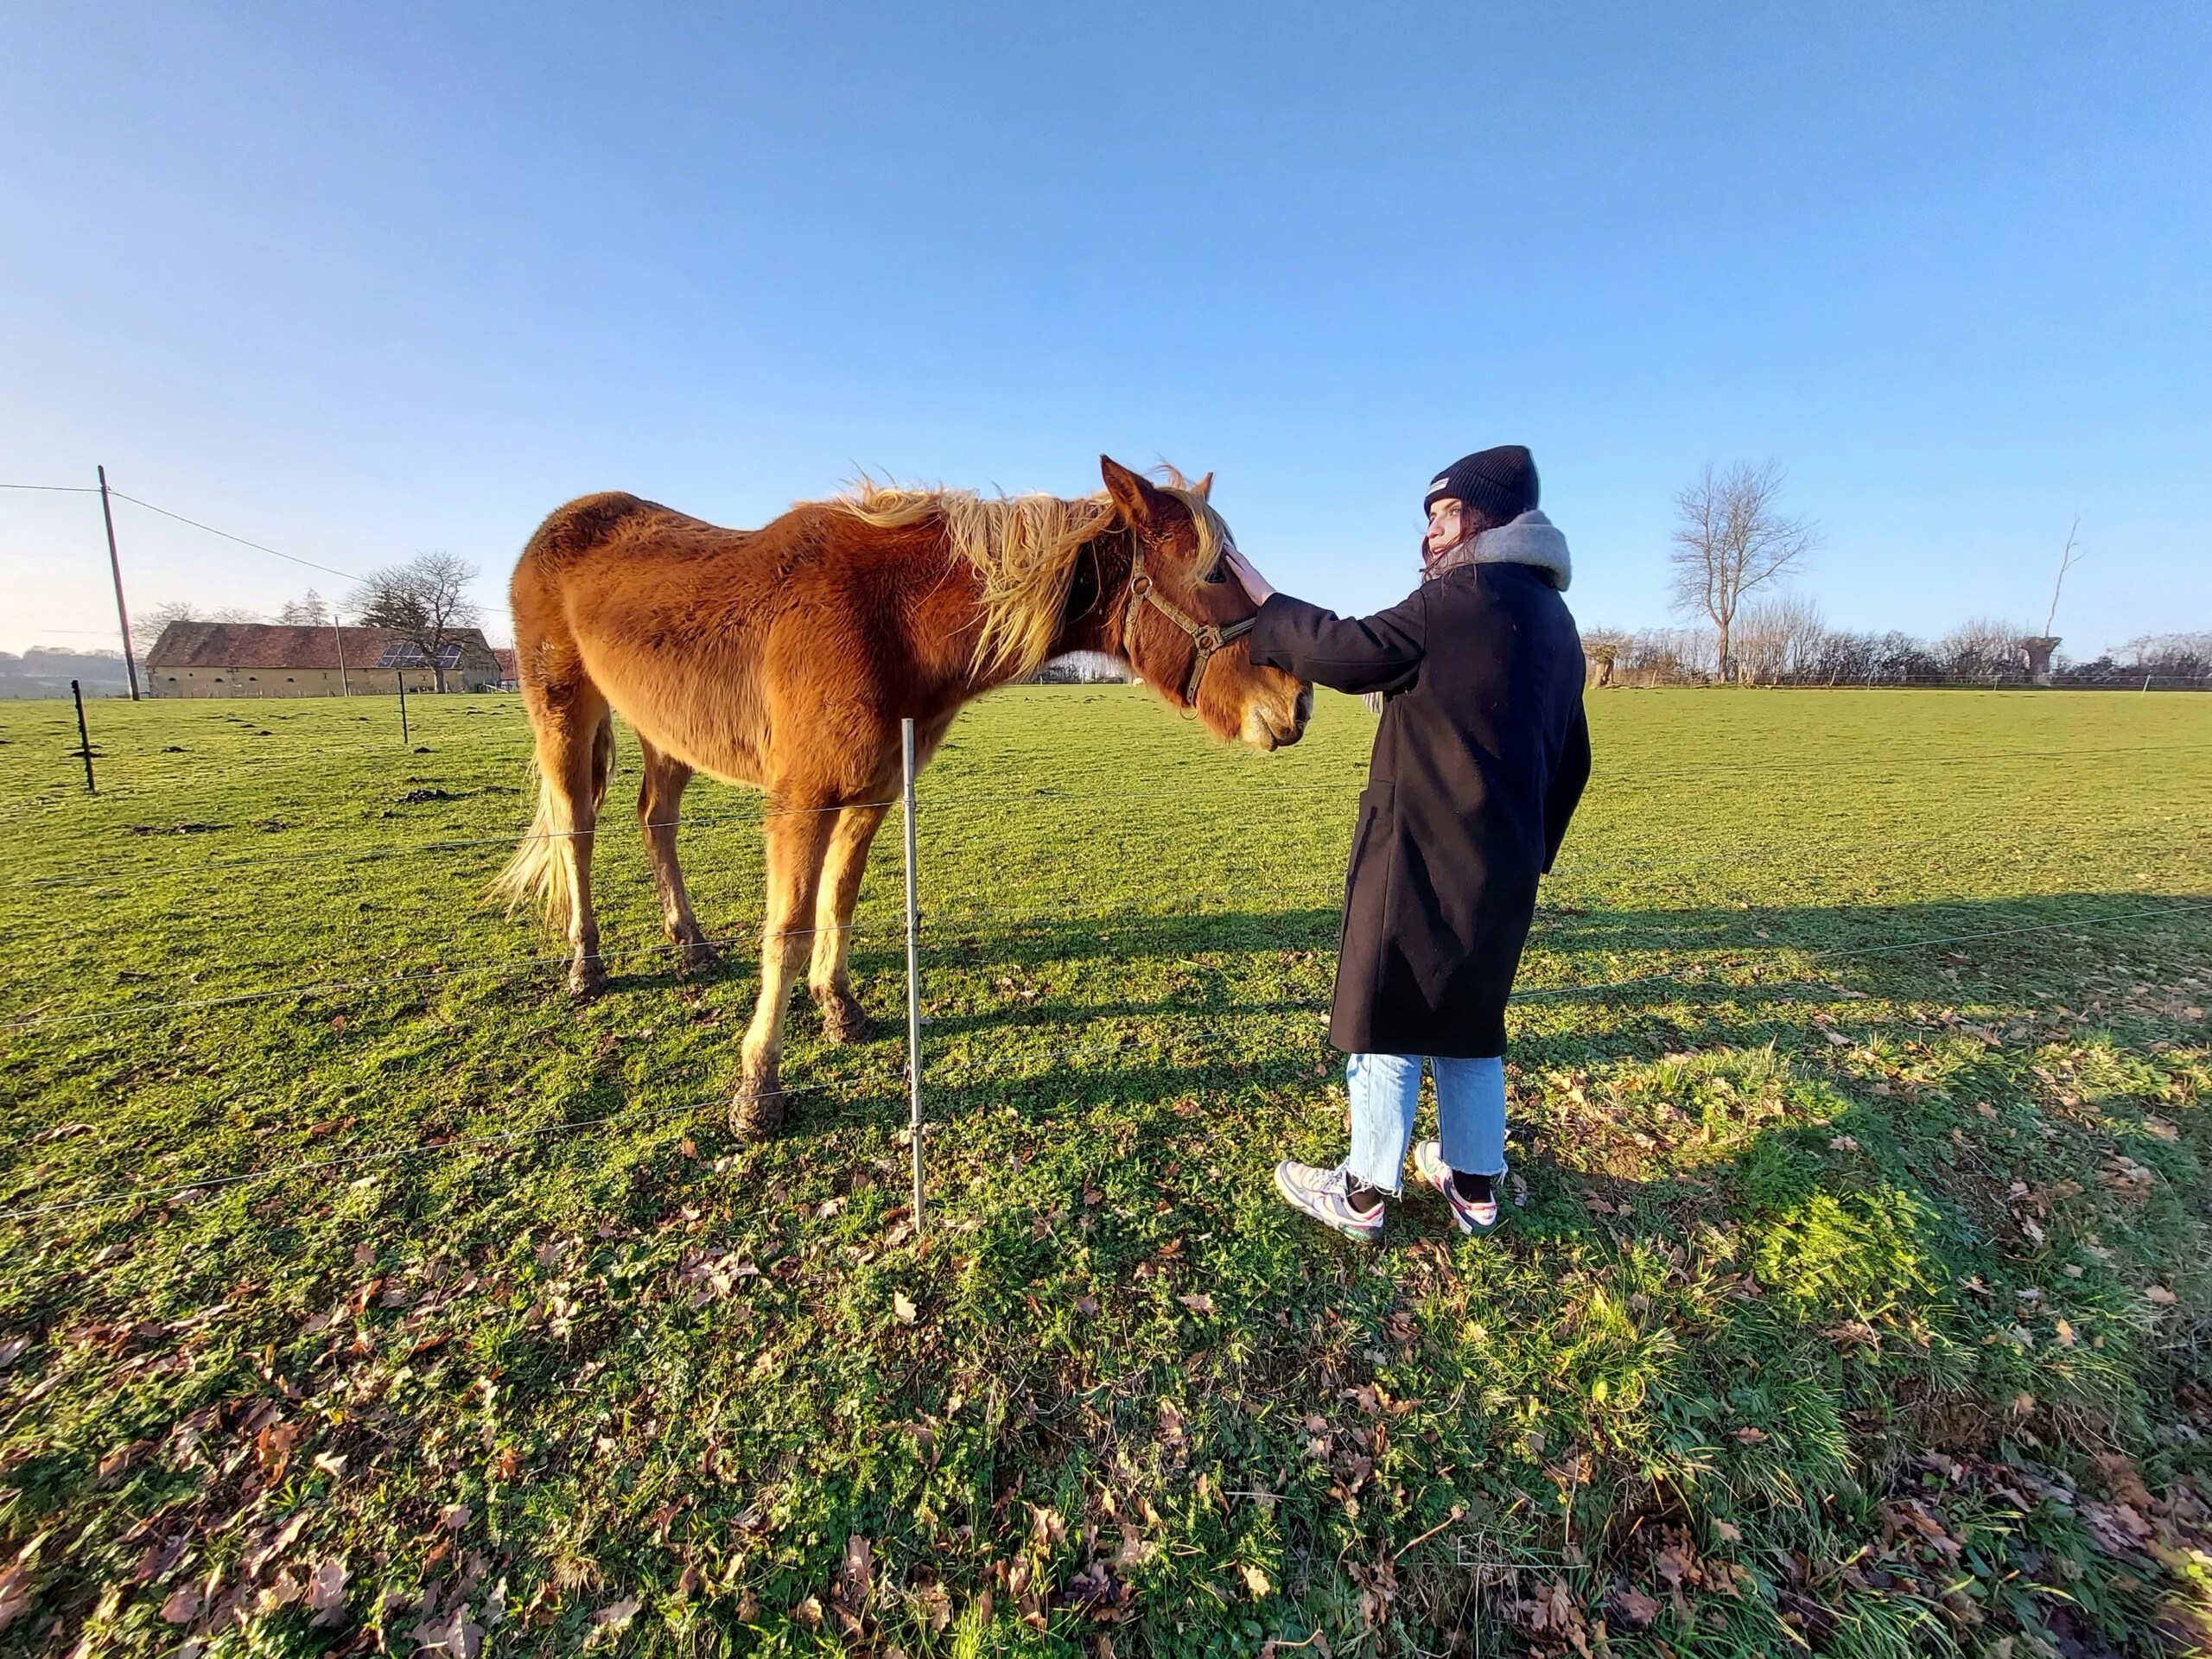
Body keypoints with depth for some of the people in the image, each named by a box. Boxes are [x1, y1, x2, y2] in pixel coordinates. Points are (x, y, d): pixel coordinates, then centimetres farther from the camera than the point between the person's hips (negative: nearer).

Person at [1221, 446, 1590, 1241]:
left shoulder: (1464, 597, -12)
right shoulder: (1556, 619, 16)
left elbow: (1348, 652, -16)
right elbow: (1570, 763, 19)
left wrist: (1259, 598, -4)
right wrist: (1528, 855, 24)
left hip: (1418, 859, -8)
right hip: (1503, 865, 9)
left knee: (1388, 1020, 3)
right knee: (1470, 1020, 19)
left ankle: (1362, 1194, 18)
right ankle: (1474, 1183, 32)